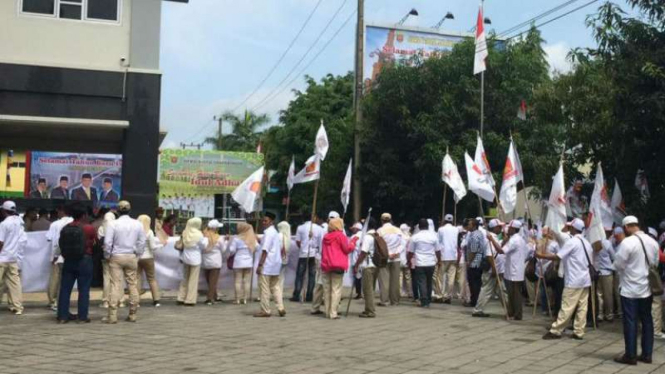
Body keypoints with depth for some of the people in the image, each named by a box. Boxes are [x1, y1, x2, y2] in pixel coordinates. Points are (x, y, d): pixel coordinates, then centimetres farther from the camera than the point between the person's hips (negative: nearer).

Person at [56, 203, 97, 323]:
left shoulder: (65, 228, 1)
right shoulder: (89, 228, -10)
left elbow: (60, 244, 7)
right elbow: (96, 243, 1)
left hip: (68, 261, 4)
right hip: (85, 260, -4)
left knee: (65, 289, 9)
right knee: (83, 290, 2)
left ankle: (62, 316, 11)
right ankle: (82, 316, 1)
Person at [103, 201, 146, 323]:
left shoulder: (113, 224, -8)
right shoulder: (138, 224, 1)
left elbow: (107, 242, -9)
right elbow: (142, 242, 4)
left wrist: (107, 256, 5)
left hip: (116, 257, -2)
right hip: (132, 257, 3)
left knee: (115, 285, -3)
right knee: (132, 284, 9)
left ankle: (112, 316, -4)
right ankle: (132, 315, 13)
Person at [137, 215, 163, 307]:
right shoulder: (149, 232, -10)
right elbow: (152, 247, -9)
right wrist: (161, 245, 7)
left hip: (136, 258, 1)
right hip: (147, 258, -1)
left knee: (137, 279, 7)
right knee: (152, 279, 9)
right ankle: (156, 300, 9)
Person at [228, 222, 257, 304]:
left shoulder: (236, 238, -9)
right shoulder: (252, 238, 2)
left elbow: (232, 250, -7)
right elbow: (257, 248, 4)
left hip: (238, 263, -3)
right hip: (249, 263, 3)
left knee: (238, 281, 2)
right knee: (247, 281, 6)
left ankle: (238, 299, 2)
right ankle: (245, 299, 7)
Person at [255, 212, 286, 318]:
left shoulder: (268, 233, -14)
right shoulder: (276, 233, 15)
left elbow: (265, 251, -19)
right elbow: (281, 249, 20)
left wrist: (260, 265, -18)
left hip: (267, 265, -9)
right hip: (276, 264, 9)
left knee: (264, 288, -2)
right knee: (275, 287, 13)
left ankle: (265, 311, 1)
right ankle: (281, 308, 7)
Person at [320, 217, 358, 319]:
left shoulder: (326, 237, 13)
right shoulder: (340, 236, -6)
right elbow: (347, 249, -5)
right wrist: (353, 241, 7)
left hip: (325, 266, 6)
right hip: (337, 266, -6)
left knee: (327, 289, 11)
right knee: (336, 290, -4)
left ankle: (327, 312, 14)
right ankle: (333, 313, -9)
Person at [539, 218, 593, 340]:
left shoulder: (572, 242, -13)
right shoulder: (587, 243, 13)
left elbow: (557, 257, -15)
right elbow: (590, 261, 17)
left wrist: (542, 255, -5)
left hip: (574, 281, -8)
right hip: (585, 279, 8)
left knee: (567, 307, -6)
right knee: (582, 307, 6)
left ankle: (555, 331, -1)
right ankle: (579, 332, 8)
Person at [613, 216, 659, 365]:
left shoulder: (627, 242, -16)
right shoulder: (653, 242, 5)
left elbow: (618, 265, -12)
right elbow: (655, 263, 13)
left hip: (630, 289, -6)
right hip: (647, 288, 6)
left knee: (630, 322, 0)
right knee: (647, 321, 11)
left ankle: (630, 355, 4)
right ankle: (647, 354, 16)